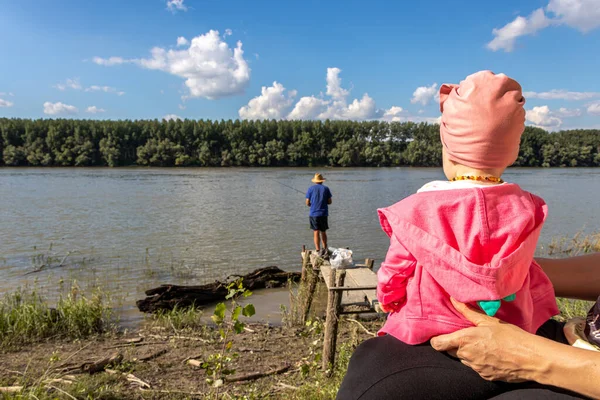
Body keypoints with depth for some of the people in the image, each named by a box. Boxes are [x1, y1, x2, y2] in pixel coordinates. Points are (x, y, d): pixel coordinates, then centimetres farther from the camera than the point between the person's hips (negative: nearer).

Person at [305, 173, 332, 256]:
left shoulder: (311, 189, -1)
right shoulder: (326, 188, 2)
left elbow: (307, 203, -1)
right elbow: (329, 202, 3)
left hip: (313, 214, -2)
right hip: (324, 213, 2)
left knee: (316, 232, -1)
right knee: (323, 232, 15)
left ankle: (318, 250, -6)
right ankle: (324, 248, 20)